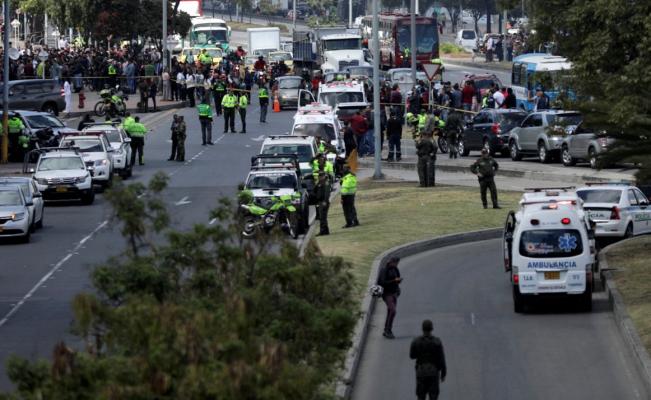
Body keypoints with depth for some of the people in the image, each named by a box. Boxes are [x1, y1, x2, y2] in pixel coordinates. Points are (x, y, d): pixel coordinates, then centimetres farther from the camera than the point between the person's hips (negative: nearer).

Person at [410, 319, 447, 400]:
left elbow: (412, 356, 3)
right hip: (433, 372, -1)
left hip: (421, 371, 1)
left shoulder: (416, 342, -10)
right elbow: (441, 359, -8)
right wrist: (443, 373, 2)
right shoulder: (437, 342, -12)